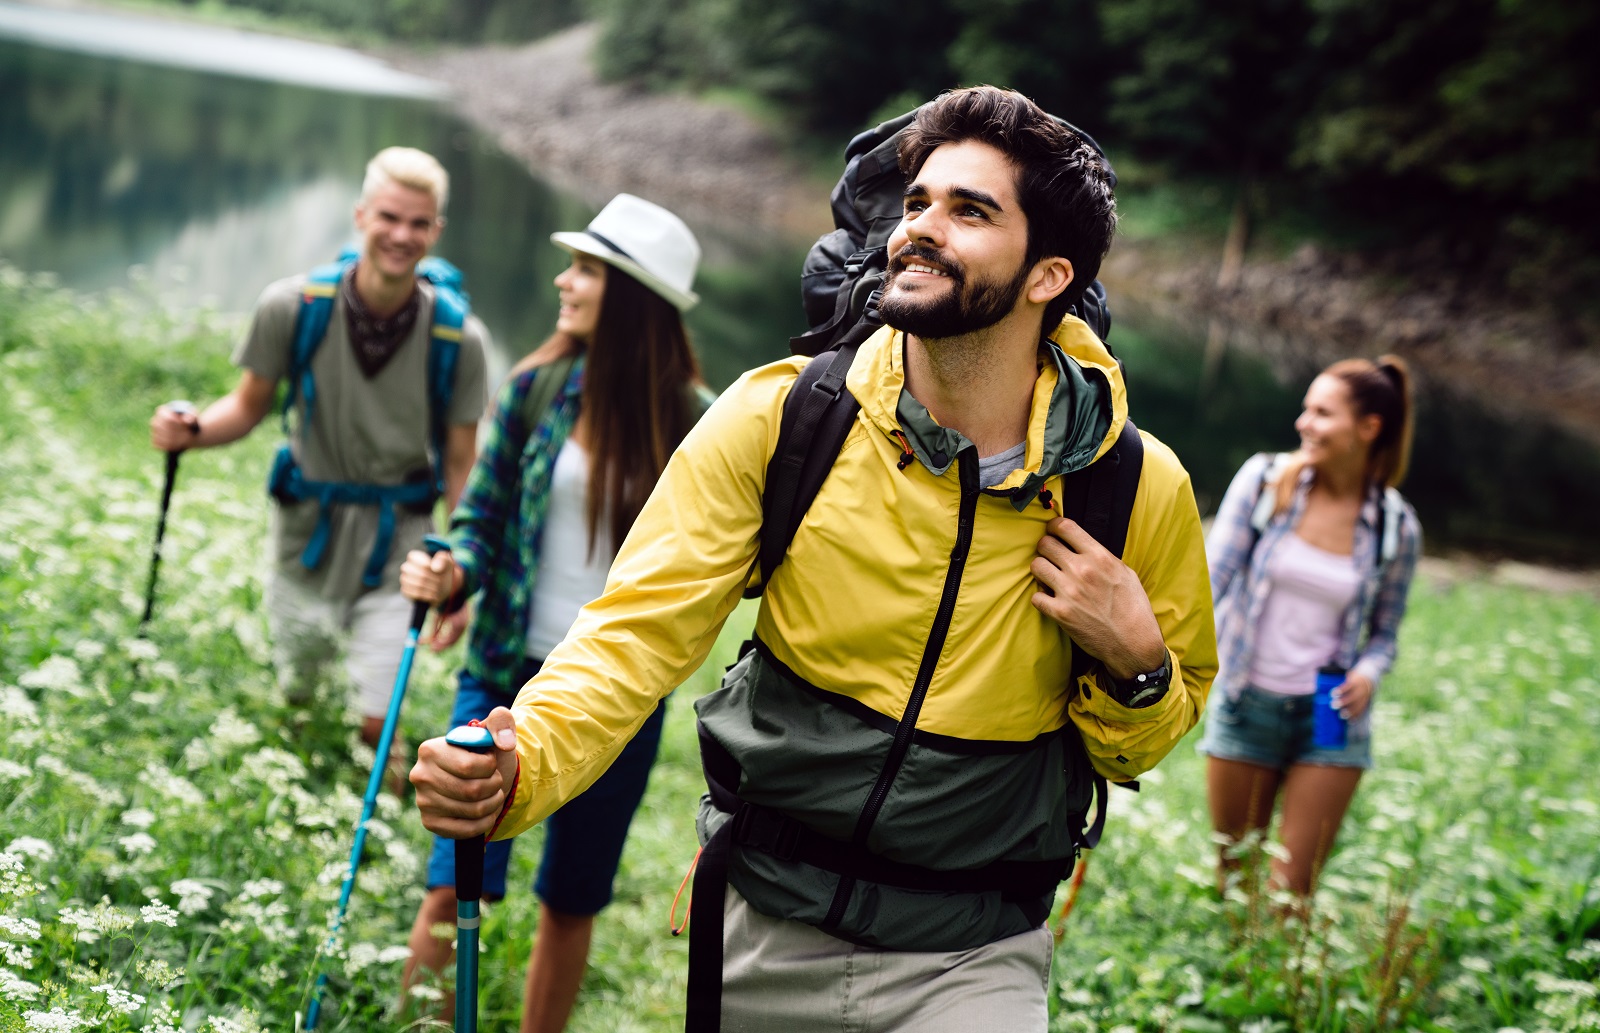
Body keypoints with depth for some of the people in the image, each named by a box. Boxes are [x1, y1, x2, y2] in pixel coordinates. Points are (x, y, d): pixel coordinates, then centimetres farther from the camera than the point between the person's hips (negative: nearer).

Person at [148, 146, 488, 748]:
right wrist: (192, 431, -23)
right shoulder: (293, 307, -17)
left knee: (377, 725, -6)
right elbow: (249, 405, -2)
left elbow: (461, 464, -7)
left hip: (397, 537, -1)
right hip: (308, 522, 1)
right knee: (295, 696, 19)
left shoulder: (458, 338, -17)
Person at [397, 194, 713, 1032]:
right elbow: (484, 516, 3)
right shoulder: (537, 387, -2)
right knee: (454, 887, -7)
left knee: (572, 902, 13)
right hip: (511, 671, 0)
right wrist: (453, 573, -16)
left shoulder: (691, 419, -6)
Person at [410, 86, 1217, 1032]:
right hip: (762, 927, 1)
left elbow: (1150, 743, 6)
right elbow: (640, 631, -14)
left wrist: (1134, 664, -16)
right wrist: (521, 762, -32)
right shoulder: (780, 420, -10)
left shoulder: (1141, 488, -9)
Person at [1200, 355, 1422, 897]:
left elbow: (1384, 632, 6)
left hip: (1329, 716, -1)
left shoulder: (1396, 527, -4)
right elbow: (1214, 573, -8)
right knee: (1232, 877, 13)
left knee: (1291, 893, -1)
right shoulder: (1264, 478, -5)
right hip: (1246, 705, 1)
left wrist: (1368, 673, -15)